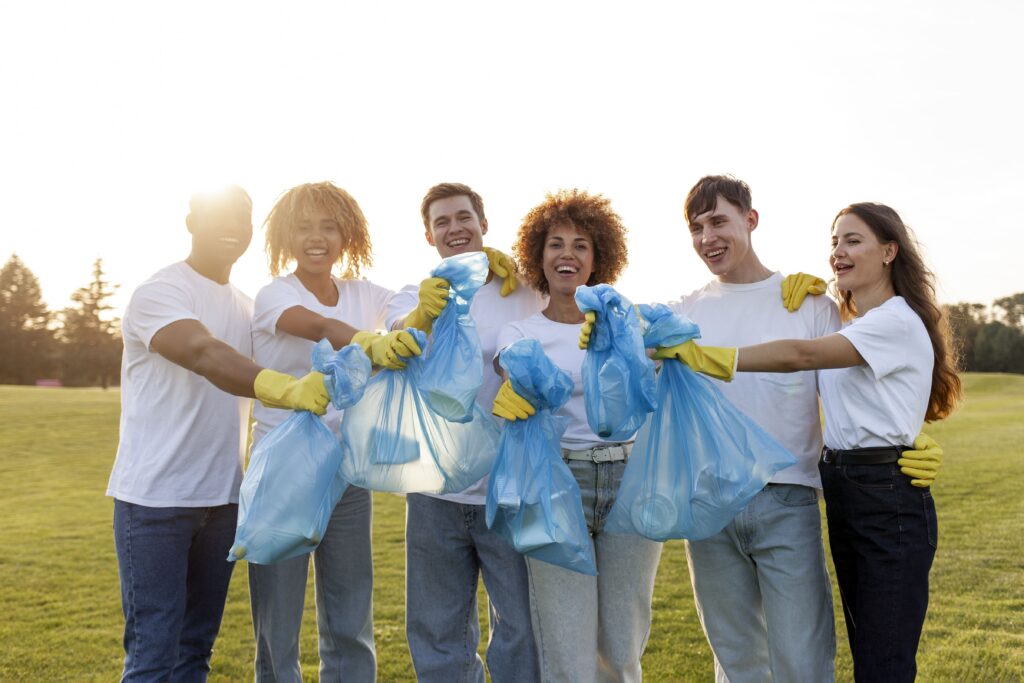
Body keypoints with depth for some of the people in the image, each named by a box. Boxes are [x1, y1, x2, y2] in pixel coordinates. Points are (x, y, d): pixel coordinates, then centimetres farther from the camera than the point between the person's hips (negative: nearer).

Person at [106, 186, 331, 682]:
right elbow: (204, 354, -28)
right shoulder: (159, 292, -10)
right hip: (155, 497, -6)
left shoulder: (248, 307, 14)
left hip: (222, 497, 6)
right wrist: (284, 388, -45)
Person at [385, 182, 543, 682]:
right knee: (438, 634, 13)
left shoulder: (525, 294, 4)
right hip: (436, 491, 2)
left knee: (522, 631, 4)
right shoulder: (412, 299, 7)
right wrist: (424, 314, -38)